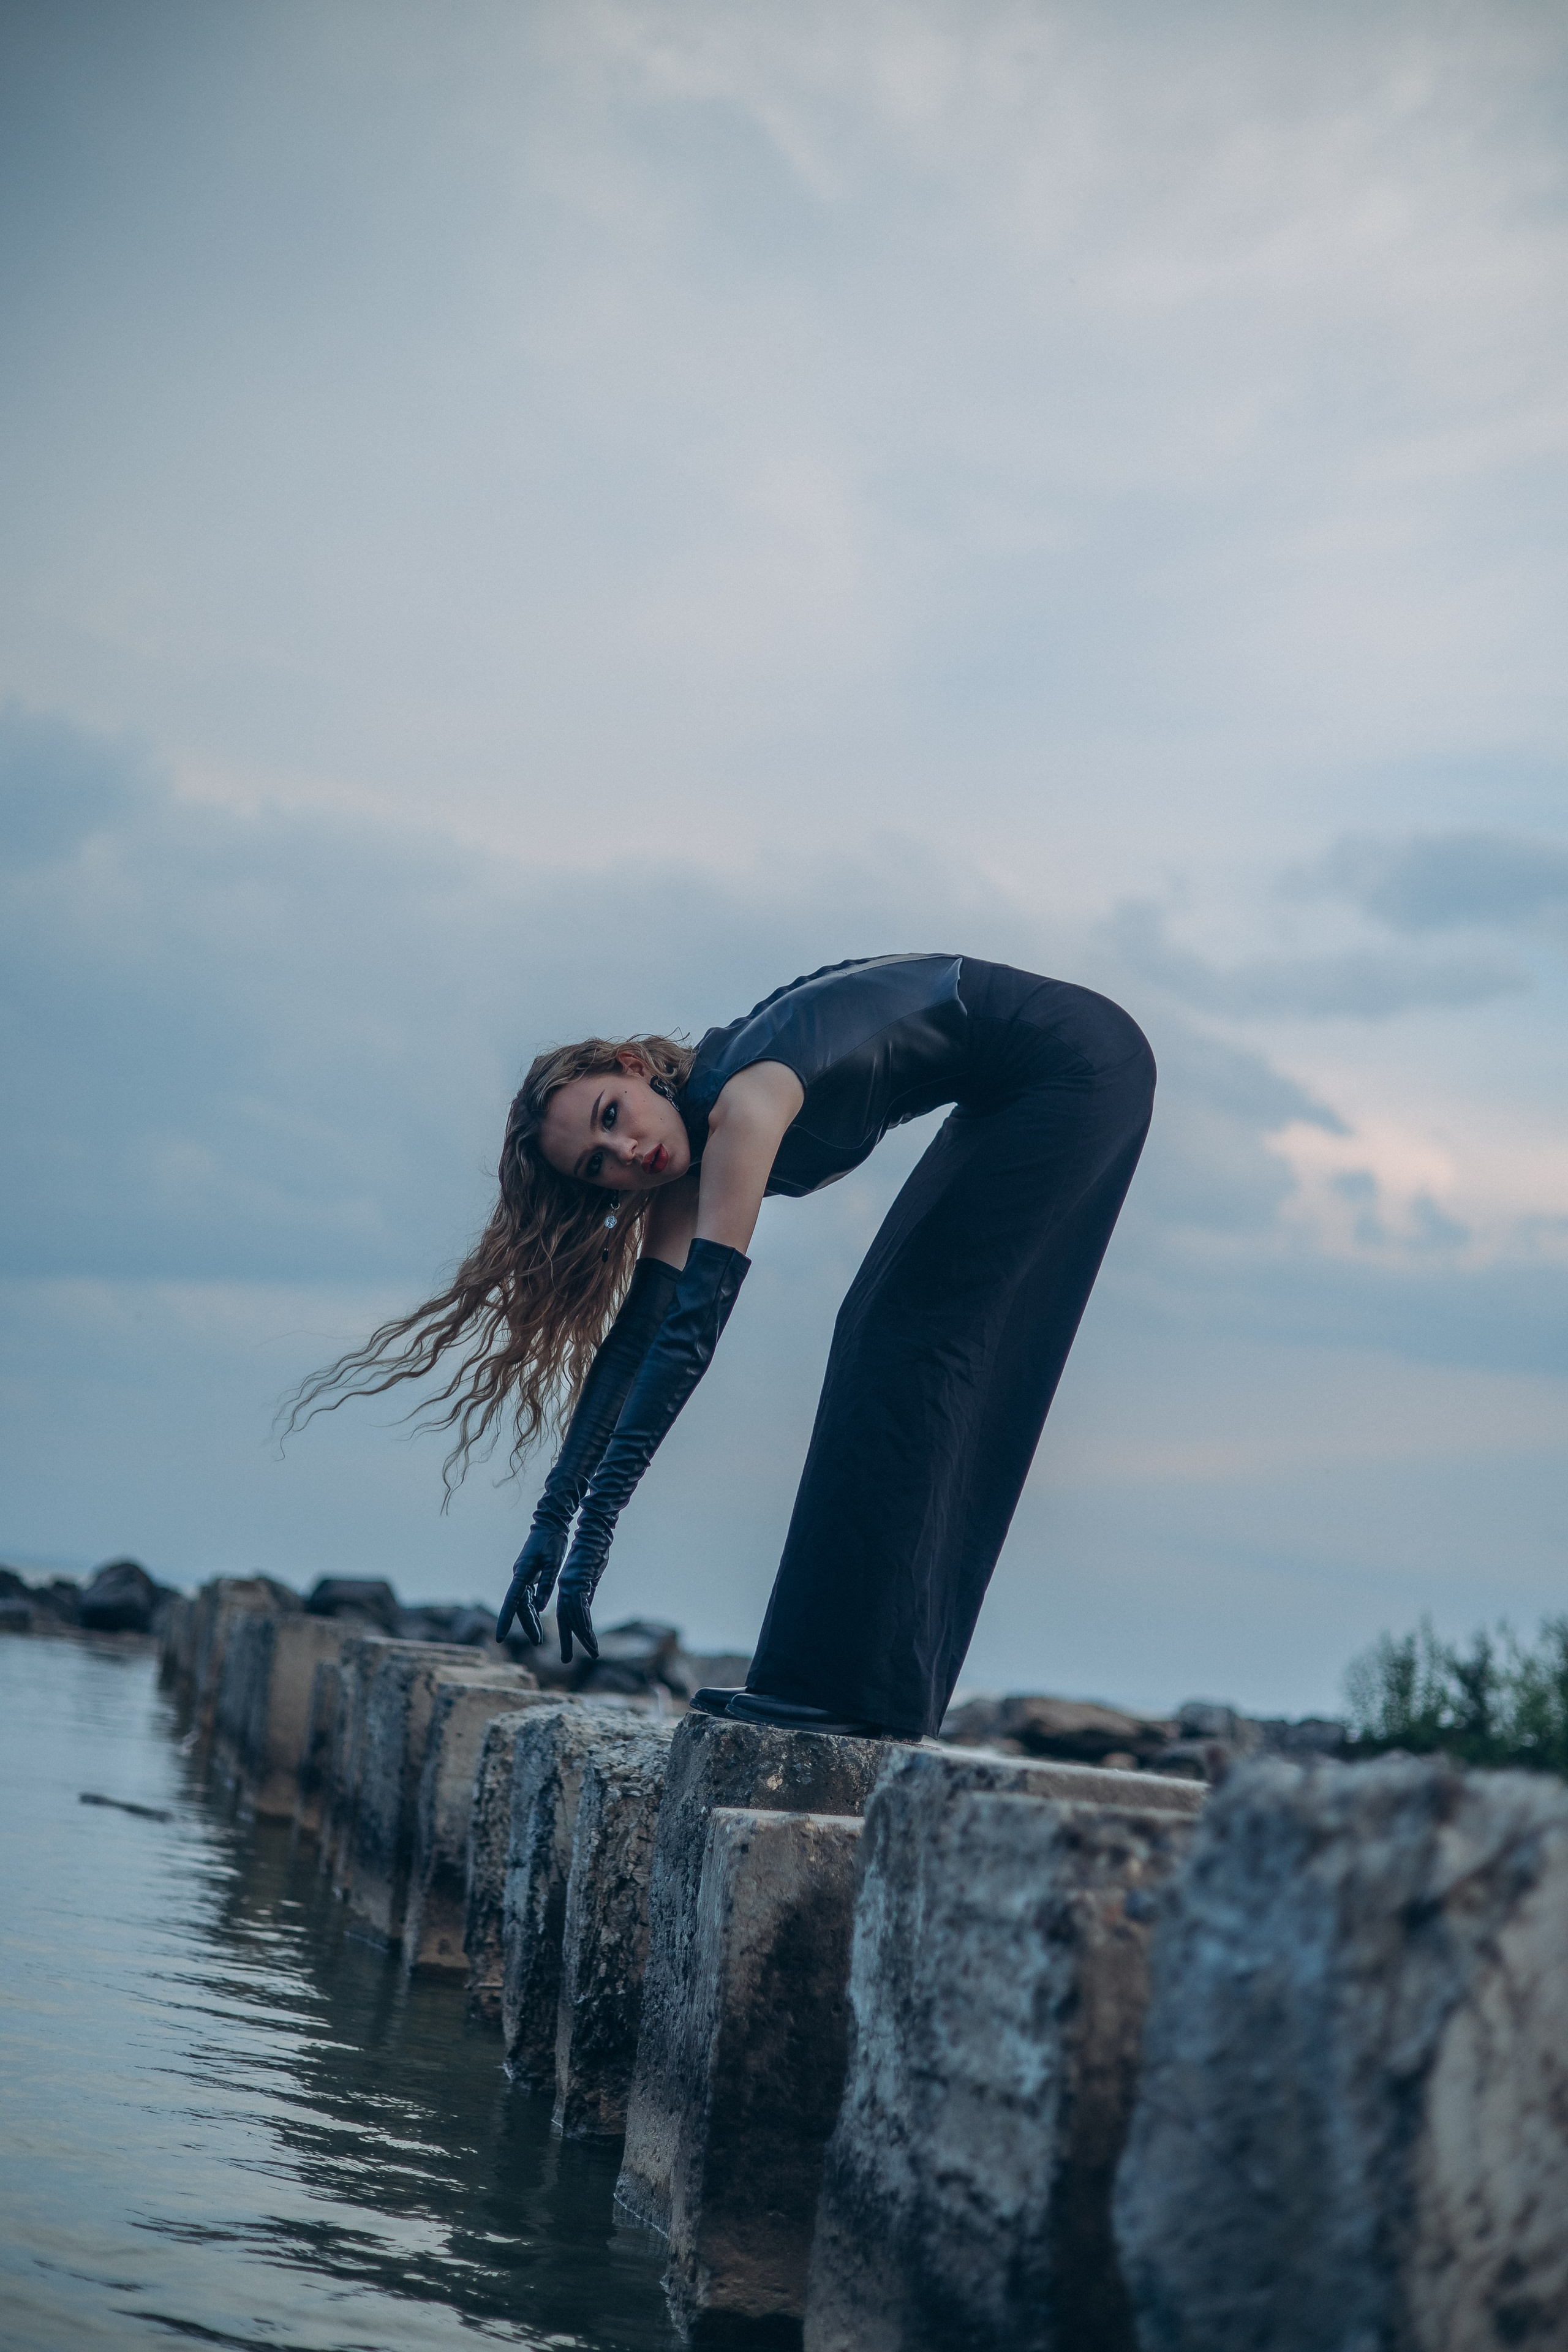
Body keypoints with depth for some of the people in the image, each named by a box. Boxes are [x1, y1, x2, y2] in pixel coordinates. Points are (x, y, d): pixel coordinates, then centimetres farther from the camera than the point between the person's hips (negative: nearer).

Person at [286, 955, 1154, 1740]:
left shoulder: (742, 1100, -25)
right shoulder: (692, 1162, 0)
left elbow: (693, 1328, -30)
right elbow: (636, 1336, 0)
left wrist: (593, 1526, -31)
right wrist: (554, 1515, -6)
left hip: (1080, 1069, -9)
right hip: (1015, 1095, 9)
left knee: (905, 1335, -11)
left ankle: (856, 1683, -11)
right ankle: (886, 1679, 9)